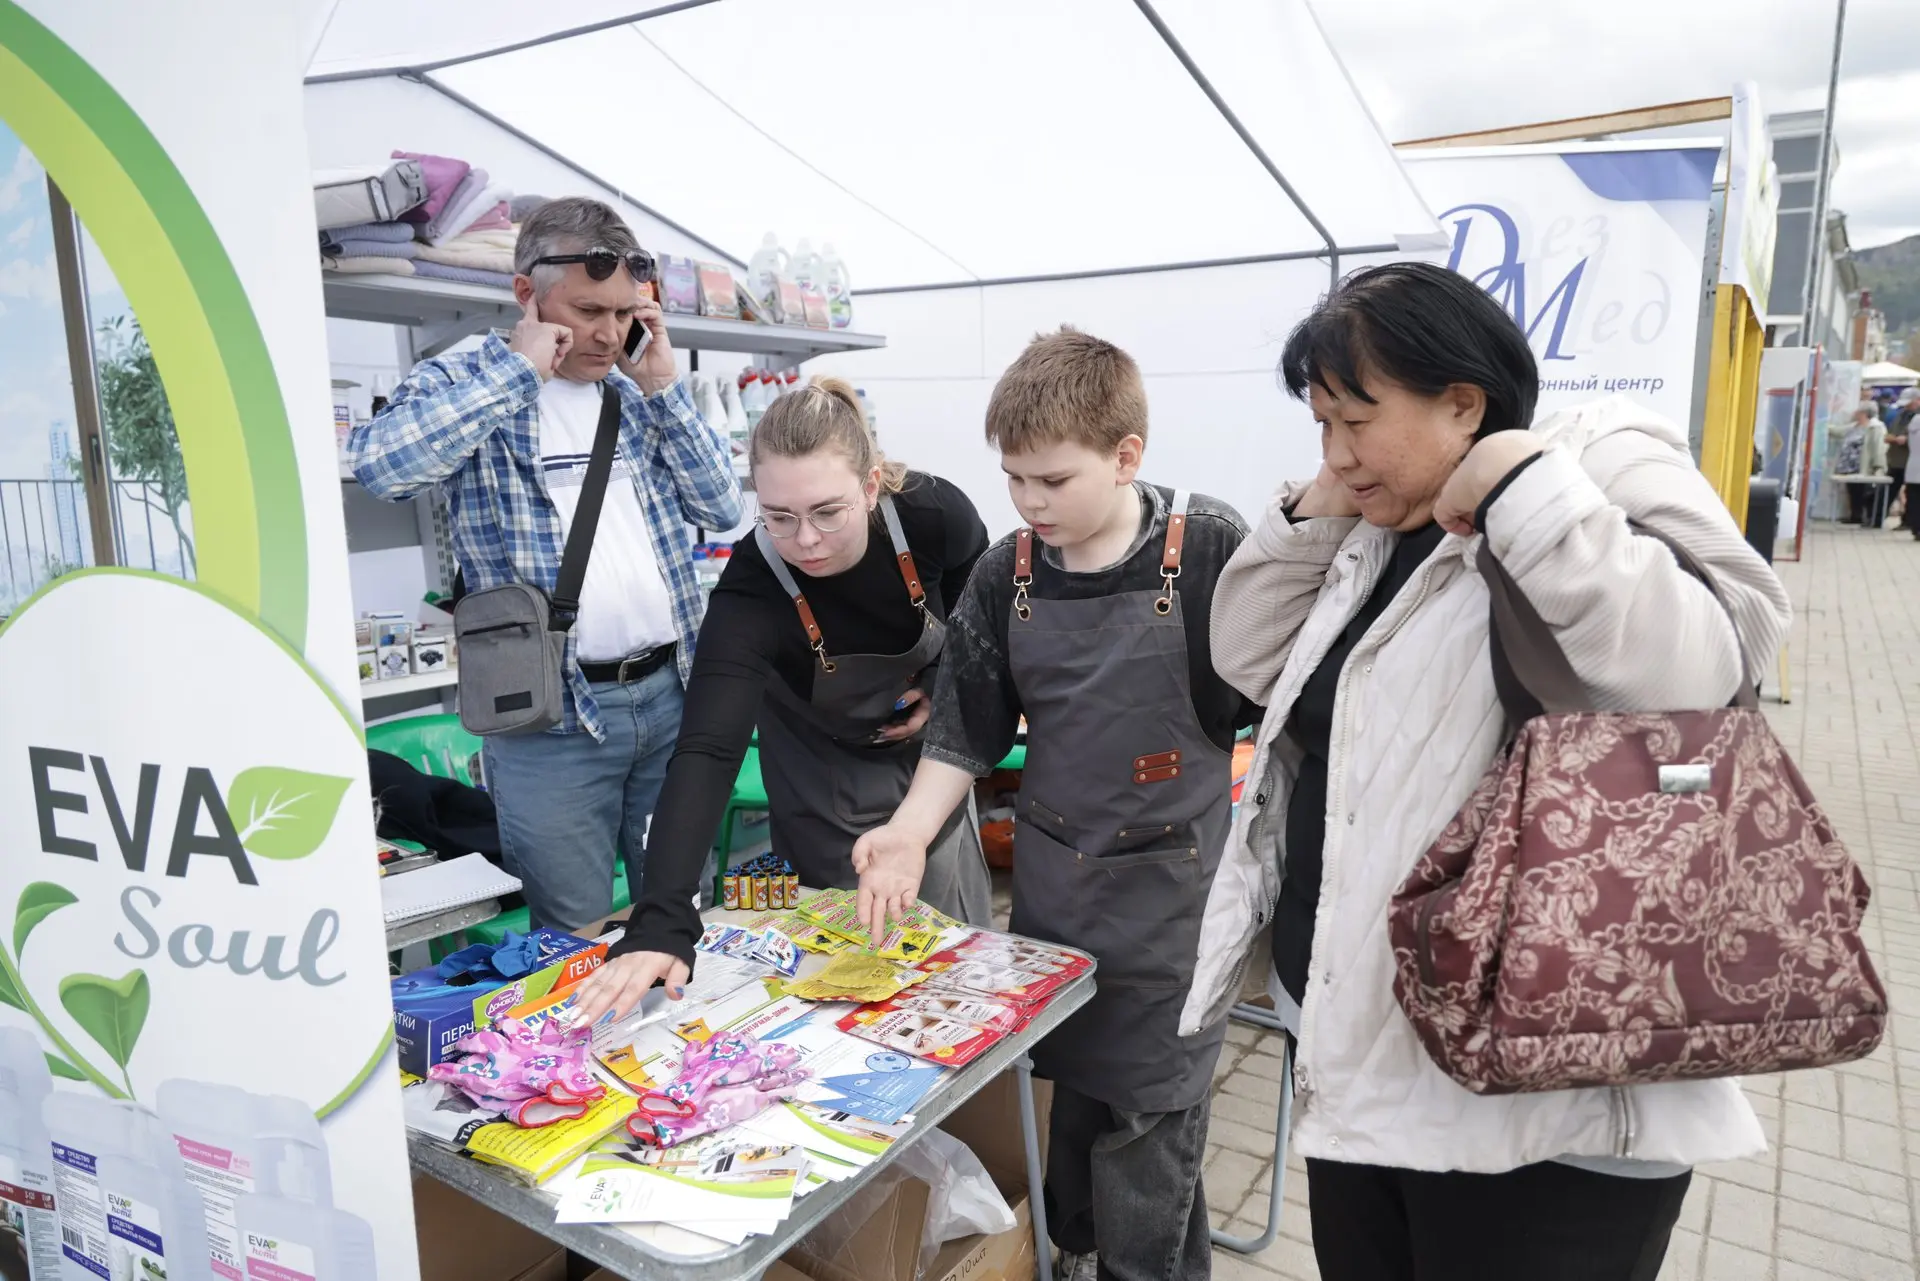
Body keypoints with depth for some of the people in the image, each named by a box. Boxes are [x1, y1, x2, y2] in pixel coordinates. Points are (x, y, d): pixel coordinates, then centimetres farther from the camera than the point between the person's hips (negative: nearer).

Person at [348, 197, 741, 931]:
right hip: (551, 714, -4)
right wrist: (519, 369, -15)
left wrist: (662, 387, -1)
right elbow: (378, 464, -22)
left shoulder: (634, 390, 12)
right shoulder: (464, 382, -1)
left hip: (670, 691, 4)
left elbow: (722, 508, 7)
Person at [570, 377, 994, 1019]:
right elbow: (705, 753, -45)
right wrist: (661, 925, -55)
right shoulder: (749, 591, -35)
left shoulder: (935, 514, -28)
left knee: (966, 944, 19)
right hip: (828, 790, -3)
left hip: (930, 753, 3)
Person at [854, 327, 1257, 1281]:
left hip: (1169, 882, -4)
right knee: (1060, 1083, 18)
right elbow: (969, 728, 4)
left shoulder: (1211, 550, -13)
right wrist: (912, 829, -8)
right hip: (1048, 875, 4)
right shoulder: (1005, 573, -2)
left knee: (1148, 1109, 6)